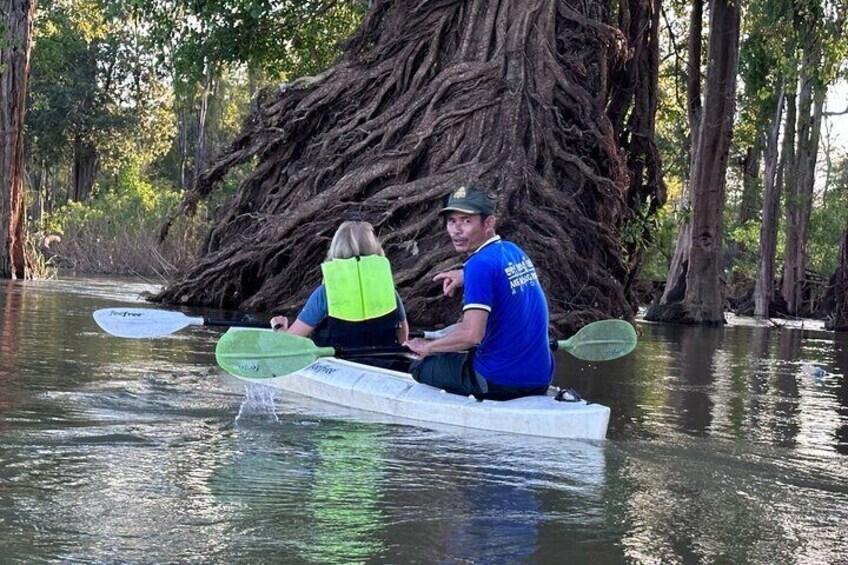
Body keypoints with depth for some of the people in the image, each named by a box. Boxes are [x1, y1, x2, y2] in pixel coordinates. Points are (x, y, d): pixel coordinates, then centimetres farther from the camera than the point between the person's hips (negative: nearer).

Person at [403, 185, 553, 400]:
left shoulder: (480, 265, -19)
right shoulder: (514, 251, 7)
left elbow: (472, 334, -25)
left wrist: (427, 347, -10)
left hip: (500, 383, -8)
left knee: (420, 368, 12)